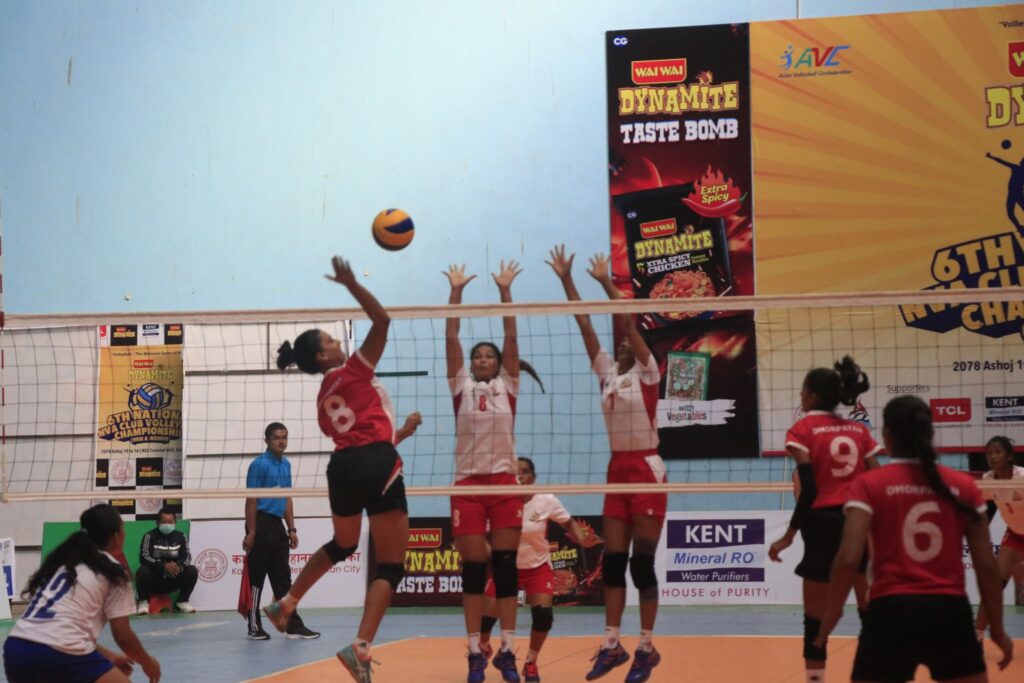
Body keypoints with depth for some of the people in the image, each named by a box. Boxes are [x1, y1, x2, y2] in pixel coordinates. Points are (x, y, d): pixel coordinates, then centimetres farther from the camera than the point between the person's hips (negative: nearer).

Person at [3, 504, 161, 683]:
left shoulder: (61, 560, 26)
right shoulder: (113, 571, 8)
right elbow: (123, 636, 9)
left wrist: (108, 657, 38)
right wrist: (148, 663, 27)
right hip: (59, 654, -7)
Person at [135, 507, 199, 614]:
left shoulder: (180, 537, 2)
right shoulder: (150, 536, -10)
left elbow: (187, 557, -4)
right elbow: (144, 557, -21)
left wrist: (178, 566, -29)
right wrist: (164, 566, -34)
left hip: (172, 580, 3)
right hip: (154, 579, -3)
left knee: (192, 571, -17)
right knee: (143, 571, -33)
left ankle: (182, 602, 0)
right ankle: (143, 602, -11)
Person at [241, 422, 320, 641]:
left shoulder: (286, 464, 14)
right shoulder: (259, 465, -9)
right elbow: (251, 500, -11)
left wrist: (291, 529, 14)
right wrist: (251, 533, -16)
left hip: (278, 525, 8)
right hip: (261, 524, -8)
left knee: (283, 578, 9)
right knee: (257, 579, -1)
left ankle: (293, 626, 11)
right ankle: (254, 627, 6)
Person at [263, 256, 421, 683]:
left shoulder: (324, 400, 21)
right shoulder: (352, 372, 3)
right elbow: (382, 319, -4)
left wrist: (400, 432, 36)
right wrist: (351, 284, -9)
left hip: (342, 468, 7)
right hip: (377, 467, -7)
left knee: (341, 546, 35)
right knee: (391, 567, -6)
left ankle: (285, 604, 40)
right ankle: (360, 648, -22)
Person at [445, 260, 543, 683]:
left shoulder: (507, 386, 8)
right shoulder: (461, 386, 8)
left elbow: (511, 338, 2)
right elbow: (451, 339, 3)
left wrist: (505, 290, -1)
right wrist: (456, 291, -1)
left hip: (504, 483, 0)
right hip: (468, 484, 0)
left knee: (506, 567, 2)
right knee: (473, 569, 1)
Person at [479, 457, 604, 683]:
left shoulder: (546, 501, -14)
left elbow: (569, 523, 1)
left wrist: (583, 539, -18)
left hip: (538, 567, 0)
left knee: (543, 612, -23)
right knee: (486, 615, -10)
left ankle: (531, 663, 2)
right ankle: (483, 649, 27)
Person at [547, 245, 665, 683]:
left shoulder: (647, 370, -5)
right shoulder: (607, 369, 9)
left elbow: (629, 321, -17)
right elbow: (584, 323, 5)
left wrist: (606, 282, -18)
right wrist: (565, 279, 0)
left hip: (646, 470, -6)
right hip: (617, 471, 6)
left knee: (642, 563, -5)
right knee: (613, 561, 3)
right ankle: (612, 645, 6)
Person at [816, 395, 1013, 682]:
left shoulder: (870, 485, -2)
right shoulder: (963, 486, 5)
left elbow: (848, 559, -10)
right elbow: (986, 565, 6)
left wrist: (831, 615, 3)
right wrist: (997, 628, 16)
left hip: (892, 612, -2)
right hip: (951, 613, 2)